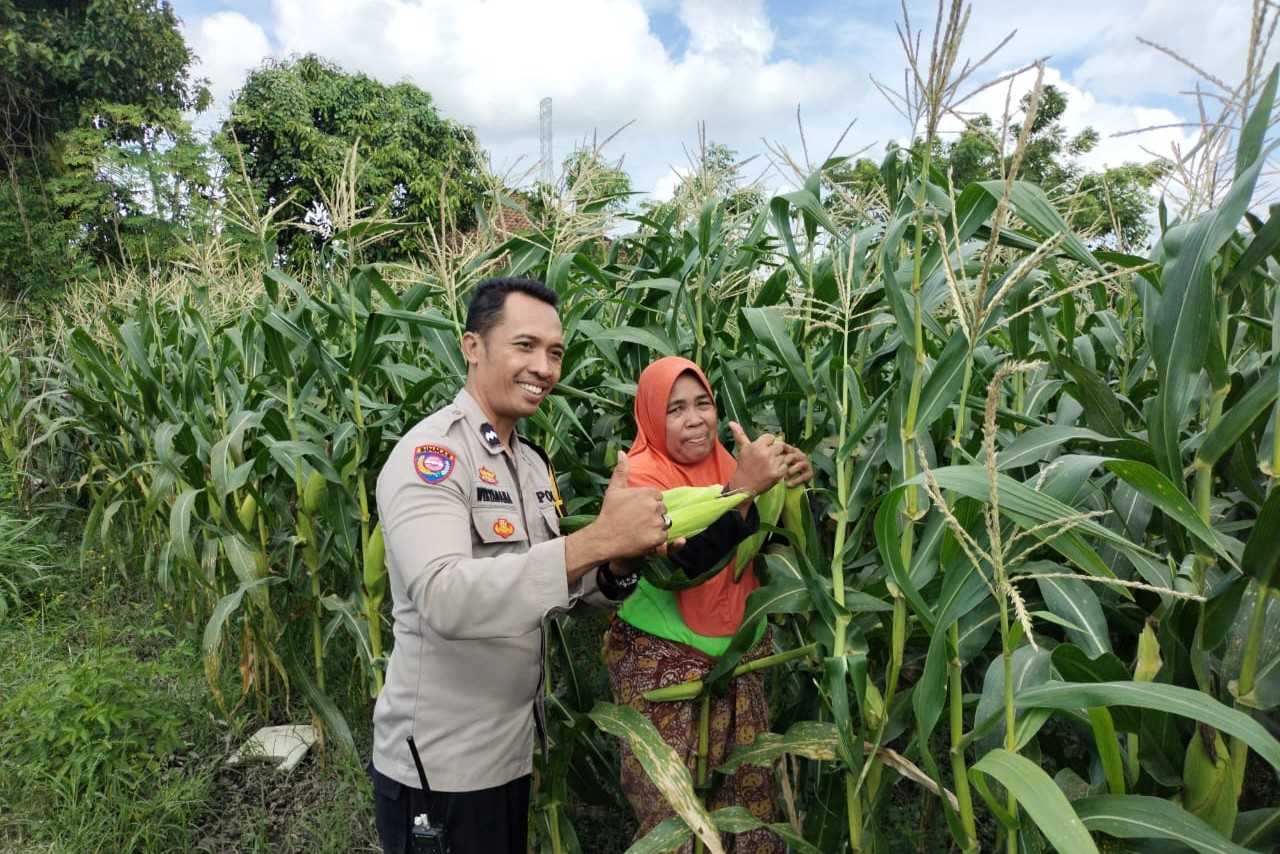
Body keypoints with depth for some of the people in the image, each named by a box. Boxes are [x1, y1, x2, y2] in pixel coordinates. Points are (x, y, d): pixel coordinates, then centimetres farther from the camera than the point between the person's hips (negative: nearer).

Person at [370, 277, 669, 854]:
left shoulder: (532, 461, 6)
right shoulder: (430, 452, -20)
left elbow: (544, 586, 7)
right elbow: (445, 600, -34)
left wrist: (617, 562, -12)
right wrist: (596, 538, -39)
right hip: (440, 765, -8)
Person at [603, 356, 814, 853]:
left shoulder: (725, 463, 4)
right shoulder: (642, 474, -13)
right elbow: (683, 563, -28)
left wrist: (792, 488, -13)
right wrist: (743, 486, -36)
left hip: (738, 656, 6)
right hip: (664, 663, -5)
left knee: (749, 795, 12)